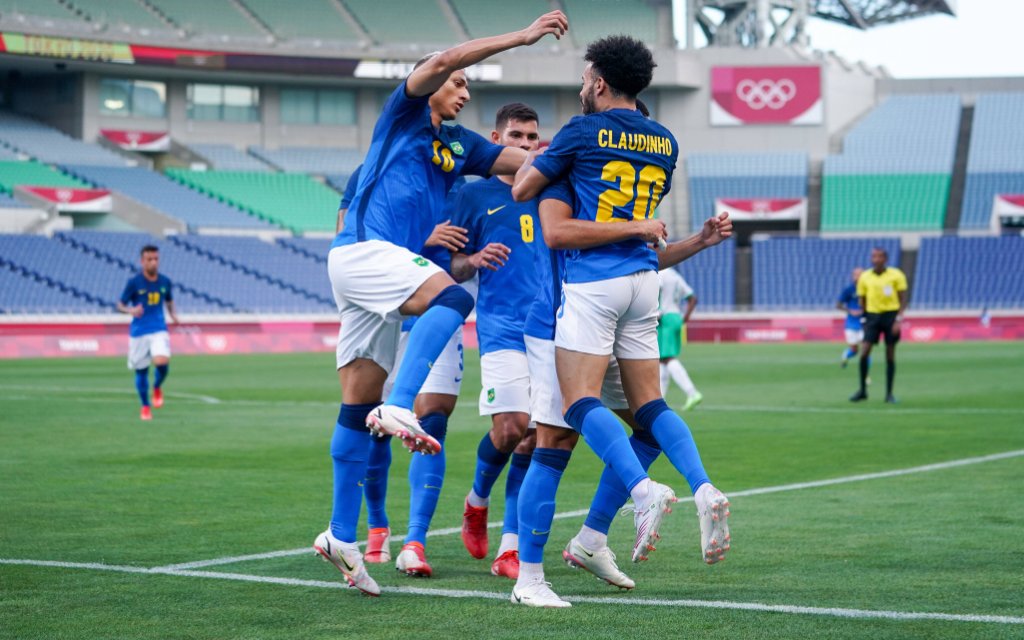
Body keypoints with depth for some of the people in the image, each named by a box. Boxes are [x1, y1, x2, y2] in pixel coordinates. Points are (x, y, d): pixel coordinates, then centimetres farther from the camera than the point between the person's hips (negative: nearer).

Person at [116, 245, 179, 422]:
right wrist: (130, 310, -24)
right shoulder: (134, 282, -7)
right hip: (139, 332, -1)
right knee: (141, 370, 6)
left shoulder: (165, 281, 3)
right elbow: (120, 305, -3)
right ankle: (145, 407, 26)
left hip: (159, 330, 1)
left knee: (162, 361, -24)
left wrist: (172, 314, 1)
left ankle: (157, 387, 9)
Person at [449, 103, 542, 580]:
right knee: (511, 426, -15)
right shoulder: (474, 196, 8)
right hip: (502, 327, -3)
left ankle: (509, 547, 1)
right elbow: (452, 269, 9)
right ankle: (477, 499, 17)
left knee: (533, 436, -3)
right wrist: (474, 261, -13)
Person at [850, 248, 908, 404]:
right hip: (872, 315, 2)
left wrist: (898, 319, -12)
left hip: (891, 315, -2)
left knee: (890, 355, 2)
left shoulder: (896, 275, -4)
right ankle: (862, 390, 4)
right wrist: (864, 319, 7)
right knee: (864, 353, -9)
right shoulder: (864, 277, 3)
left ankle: (889, 394, 10)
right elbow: (862, 301, 11)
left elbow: (903, 300, -2)